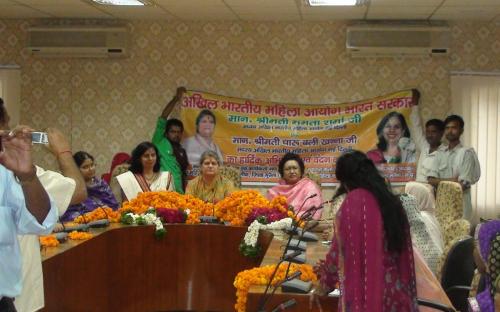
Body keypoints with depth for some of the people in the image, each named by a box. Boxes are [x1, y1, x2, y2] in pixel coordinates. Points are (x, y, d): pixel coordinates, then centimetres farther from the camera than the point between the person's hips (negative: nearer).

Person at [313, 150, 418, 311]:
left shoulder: (354, 201, -9)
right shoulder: (392, 201, 9)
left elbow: (340, 249, -5)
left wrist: (326, 282, 11)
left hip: (365, 290, -6)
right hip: (396, 291, 6)